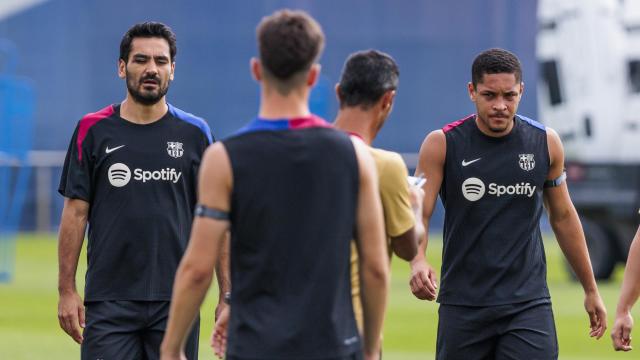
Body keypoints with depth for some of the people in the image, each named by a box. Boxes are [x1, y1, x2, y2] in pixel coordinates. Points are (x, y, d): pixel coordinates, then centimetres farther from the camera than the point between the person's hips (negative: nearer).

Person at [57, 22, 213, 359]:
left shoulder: (194, 133, 5)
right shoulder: (93, 131, 3)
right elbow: (75, 213, 3)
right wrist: (66, 290, -3)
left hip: (175, 301, 1)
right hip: (109, 302, -1)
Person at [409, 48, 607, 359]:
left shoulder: (545, 143, 3)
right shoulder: (442, 144, -5)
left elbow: (563, 217, 14)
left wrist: (590, 290, 18)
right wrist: (417, 262, -30)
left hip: (528, 302, 0)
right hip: (463, 305, 0)